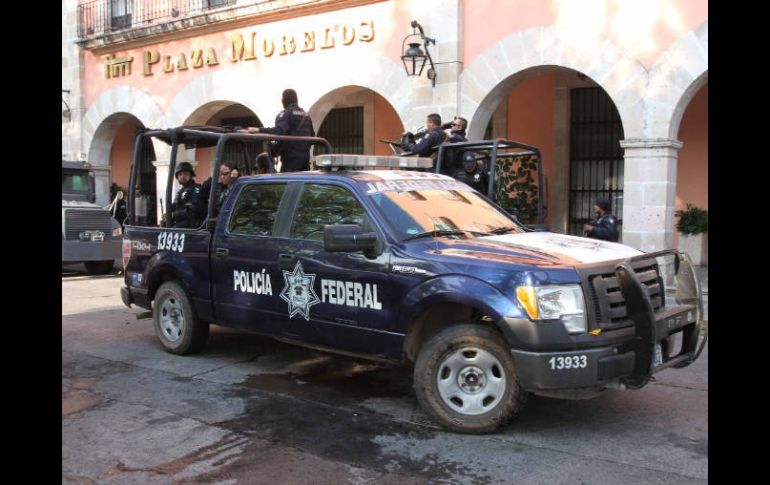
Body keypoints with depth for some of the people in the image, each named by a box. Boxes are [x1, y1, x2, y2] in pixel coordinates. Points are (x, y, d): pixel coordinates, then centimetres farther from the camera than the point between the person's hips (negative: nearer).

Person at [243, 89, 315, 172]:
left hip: (291, 156, -7)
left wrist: (258, 130, -27)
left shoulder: (285, 114, -7)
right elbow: (312, 135, 17)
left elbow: (279, 131, -23)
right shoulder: (305, 115, 16)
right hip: (305, 156, 7)